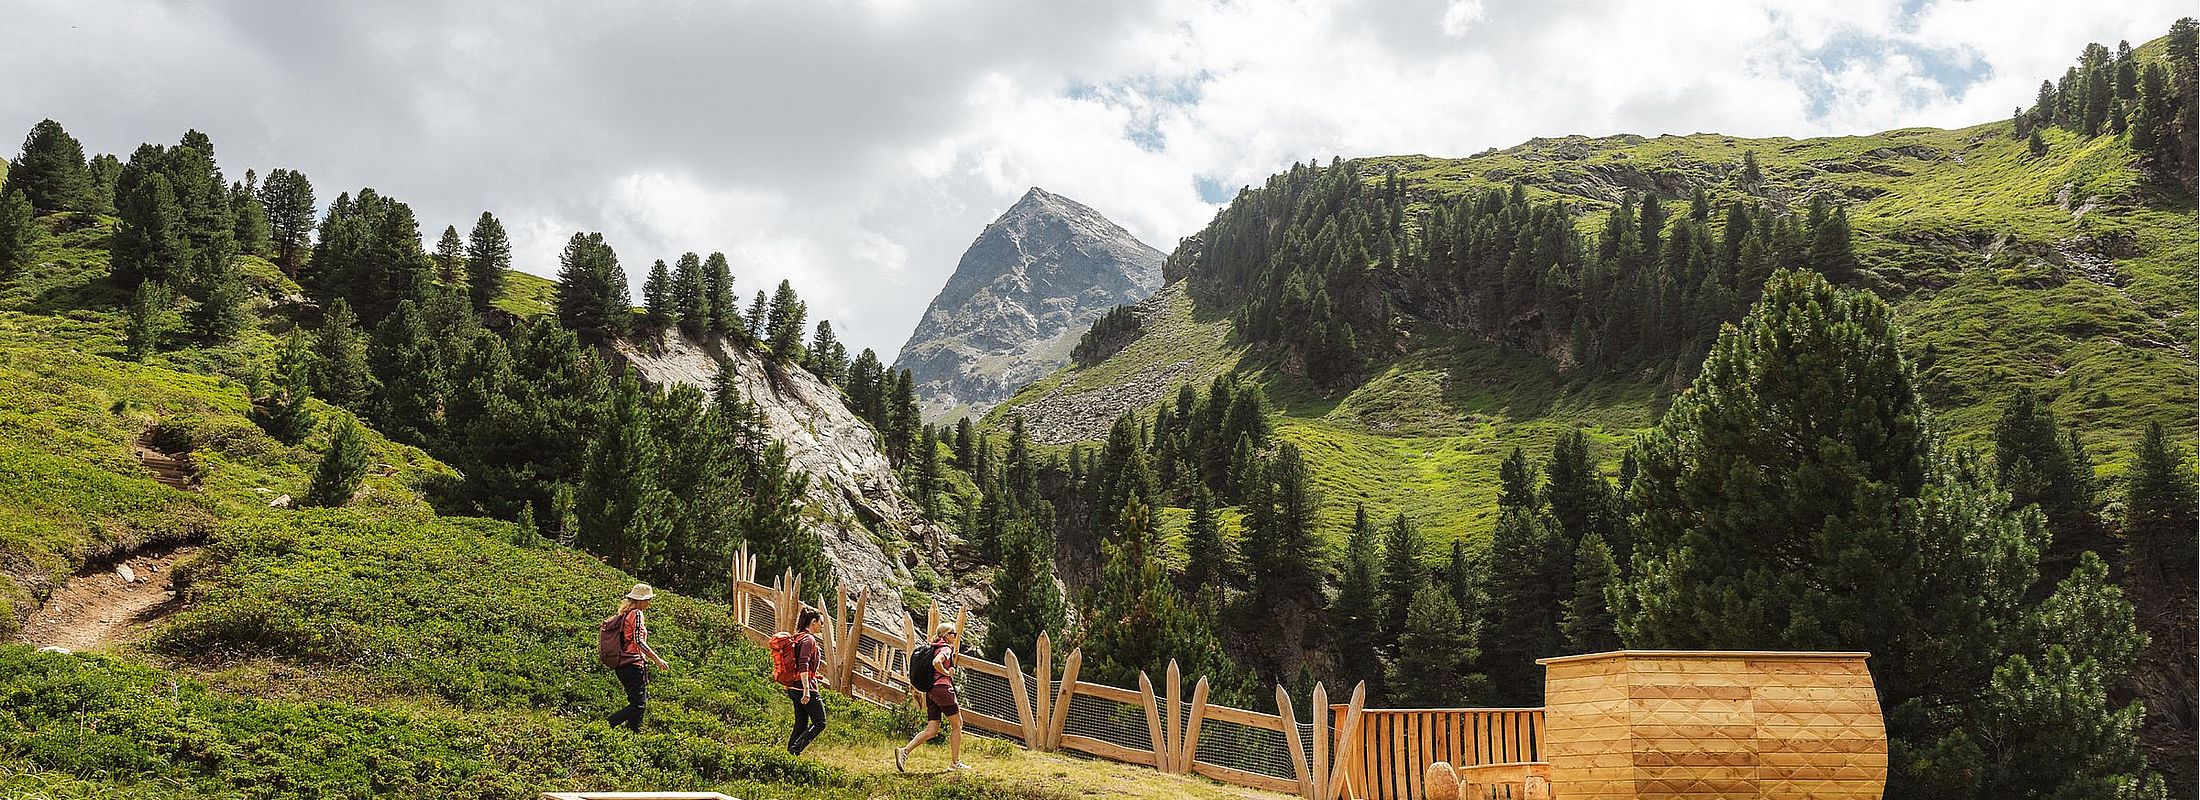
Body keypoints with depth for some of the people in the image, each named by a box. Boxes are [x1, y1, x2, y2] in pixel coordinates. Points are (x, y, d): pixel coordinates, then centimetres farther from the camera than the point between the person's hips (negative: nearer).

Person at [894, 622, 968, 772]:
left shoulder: (934, 648, 21)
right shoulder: (946, 649, -6)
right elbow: (936, 662, -26)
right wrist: (947, 672, -11)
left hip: (930, 691, 9)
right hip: (942, 687, -9)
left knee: (931, 730, 4)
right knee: (957, 725, 5)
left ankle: (904, 750, -11)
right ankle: (955, 762, 8)